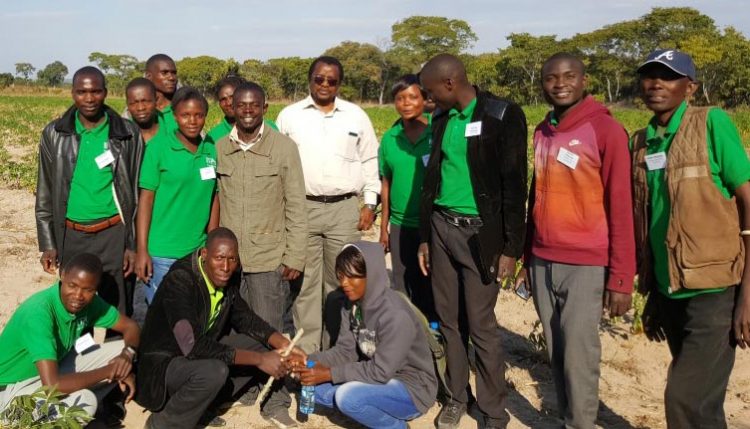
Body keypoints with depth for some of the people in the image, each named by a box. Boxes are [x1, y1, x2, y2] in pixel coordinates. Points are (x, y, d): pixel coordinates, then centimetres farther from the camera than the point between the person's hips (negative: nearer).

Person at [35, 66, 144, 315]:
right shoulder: (54, 134, 2)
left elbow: (136, 192, 0)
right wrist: (48, 244, 4)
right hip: (71, 236, 2)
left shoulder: (128, 134, -3)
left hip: (114, 234, -2)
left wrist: (133, 245, -2)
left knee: (116, 311, 3)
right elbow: (45, 193, 7)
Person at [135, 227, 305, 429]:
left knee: (262, 344, -1)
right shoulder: (180, 280, -28)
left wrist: (281, 343, -10)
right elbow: (193, 346, -35)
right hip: (164, 363, -8)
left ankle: (203, 404, 5)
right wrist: (259, 359, -33)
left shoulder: (228, 278, -6)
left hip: (201, 352, 8)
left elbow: (244, 317, 8)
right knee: (215, 371, -34)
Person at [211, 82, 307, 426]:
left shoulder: (284, 147, -5)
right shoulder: (219, 148, 3)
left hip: (269, 257, -3)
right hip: (228, 256, 3)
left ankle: (275, 401, 18)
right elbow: (214, 201, 7)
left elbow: (296, 206, -5)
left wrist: (295, 256, -7)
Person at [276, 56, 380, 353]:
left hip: (344, 208, 1)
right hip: (302, 208, 0)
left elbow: (370, 162, 10)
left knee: (340, 281, 7)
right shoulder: (289, 115, 5)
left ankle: (336, 347, 19)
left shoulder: (356, 116, 7)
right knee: (305, 282, 4)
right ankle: (306, 350, 13)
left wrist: (370, 203, 4)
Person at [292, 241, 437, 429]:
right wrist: (309, 362, -18)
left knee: (348, 396, -30)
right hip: (379, 378, 8)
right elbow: (345, 351, -1)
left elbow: (380, 371, -26)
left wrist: (329, 373, -26)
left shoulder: (395, 315, -28)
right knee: (315, 386, -5)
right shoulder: (352, 305, -2)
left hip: (412, 387, -8)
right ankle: (384, 412, 7)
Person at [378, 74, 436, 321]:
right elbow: (386, 184, 9)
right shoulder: (389, 139, 4)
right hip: (400, 227, 3)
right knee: (403, 290, 12)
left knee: (432, 287, 7)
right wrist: (384, 227, 10)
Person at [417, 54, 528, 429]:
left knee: (481, 325, -1)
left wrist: (511, 247, -12)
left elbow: (514, 184, -11)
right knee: (449, 320, 11)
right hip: (442, 228, 6)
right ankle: (457, 395, 27)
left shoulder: (502, 115, -9)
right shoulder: (443, 120, 10)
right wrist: (424, 237, 14)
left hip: (479, 233, -6)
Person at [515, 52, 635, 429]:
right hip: (543, 262, 5)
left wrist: (620, 278, -11)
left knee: (578, 357, -2)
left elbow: (621, 209, -9)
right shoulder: (541, 133, 11)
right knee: (556, 354, 11)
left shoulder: (607, 130, -8)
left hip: (586, 265, -5)